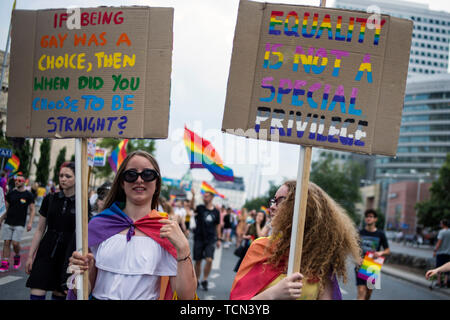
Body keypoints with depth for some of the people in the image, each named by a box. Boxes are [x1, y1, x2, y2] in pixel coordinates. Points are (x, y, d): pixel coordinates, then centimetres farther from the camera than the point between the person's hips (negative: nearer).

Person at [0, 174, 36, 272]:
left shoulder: (28, 195, -1)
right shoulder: (11, 193, 8)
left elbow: (32, 210, 0)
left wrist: (30, 223, -10)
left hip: (19, 224, -3)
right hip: (8, 223, 3)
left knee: (15, 243, -10)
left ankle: (17, 257, 19)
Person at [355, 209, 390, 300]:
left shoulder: (380, 234, 3)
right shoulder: (360, 232, 2)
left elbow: (388, 251, 7)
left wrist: (381, 253, -15)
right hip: (361, 265, -2)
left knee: (368, 293, 11)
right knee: (361, 291, -15)